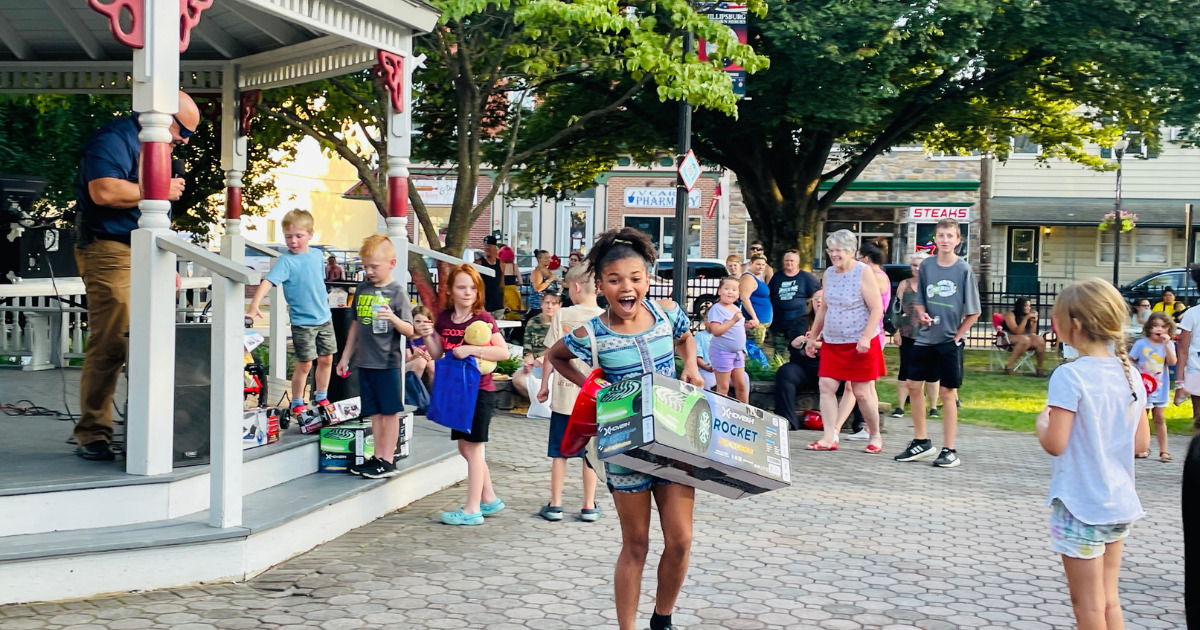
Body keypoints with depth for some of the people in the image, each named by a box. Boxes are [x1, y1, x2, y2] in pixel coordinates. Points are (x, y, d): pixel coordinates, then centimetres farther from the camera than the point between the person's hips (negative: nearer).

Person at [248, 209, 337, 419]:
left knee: (326, 359, 13)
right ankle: (297, 404, 13)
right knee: (304, 364, -3)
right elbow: (267, 282, -26)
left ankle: (321, 398, 31)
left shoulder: (317, 255, 4)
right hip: (302, 321, -5)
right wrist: (254, 307, -39)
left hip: (324, 317, 5)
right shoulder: (285, 261, -14)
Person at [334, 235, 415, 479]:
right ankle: (378, 457, 16)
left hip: (388, 363, -5)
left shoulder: (397, 292, -7)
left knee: (390, 411, 1)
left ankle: (388, 461, 5)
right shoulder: (362, 289, 9)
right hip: (364, 362, 5)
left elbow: (410, 331, -9)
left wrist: (393, 318, -29)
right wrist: (346, 357, 18)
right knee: (374, 412, 10)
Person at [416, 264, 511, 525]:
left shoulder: (483, 318, -11)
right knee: (465, 448, 14)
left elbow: (504, 352, -16)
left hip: (480, 391, -7)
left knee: (472, 448, -3)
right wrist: (427, 337, -6)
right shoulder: (443, 319, 6)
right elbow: (439, 356, 11)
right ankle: (489, 500, 29)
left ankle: (472, 510, 4)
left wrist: (472, 350, -26)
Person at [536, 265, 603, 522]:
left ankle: (555, 505, 13)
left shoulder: (563, 315, -7)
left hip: (564, 394, -1)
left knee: (559, 452, 9)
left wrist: (544, 385, 8)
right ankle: (589, 506, 13)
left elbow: (551, 354, -3)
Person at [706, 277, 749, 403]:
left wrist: (745, 326, 7)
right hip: (722, 352, -8)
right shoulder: (717, 309, -14)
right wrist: (733, 320, -25)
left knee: (741, 385, 14)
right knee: (723, 388, -2)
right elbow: (716, 331, -26)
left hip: (737, 353, 8)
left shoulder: (736, 308, 12)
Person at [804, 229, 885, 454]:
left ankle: (875, 435, 18)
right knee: (826, 386, -4)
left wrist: (866, 337, -21)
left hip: (860, 344, -6)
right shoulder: (829, 273, 10)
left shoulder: (863, 272, -8)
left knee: (862, 391, 0)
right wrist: (812, 337, 19)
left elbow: (877, 309, -12)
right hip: (832, 342, 6)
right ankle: (830, 438, -2)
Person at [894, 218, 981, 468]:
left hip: (950, 341, -4)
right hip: (926, 338, 4)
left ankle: (950, 451, 9)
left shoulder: (964, 269, -7)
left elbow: (973, 311, -3)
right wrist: (922, 314, -9)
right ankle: (921, 442, 22)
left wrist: (957, 335, -6)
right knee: (914, 385, 6)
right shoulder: (926, 266, 3)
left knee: (947, 392, 0)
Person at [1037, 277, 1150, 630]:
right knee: (1109, 602, 17)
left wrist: (1042, 421, -1)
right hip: (1119, 504, 7)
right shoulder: (1130, 374, 3)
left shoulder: (1069, 376, -18)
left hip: (1081, 506, -7)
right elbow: (1141, 442, 7)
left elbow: (1055, 444, -20)